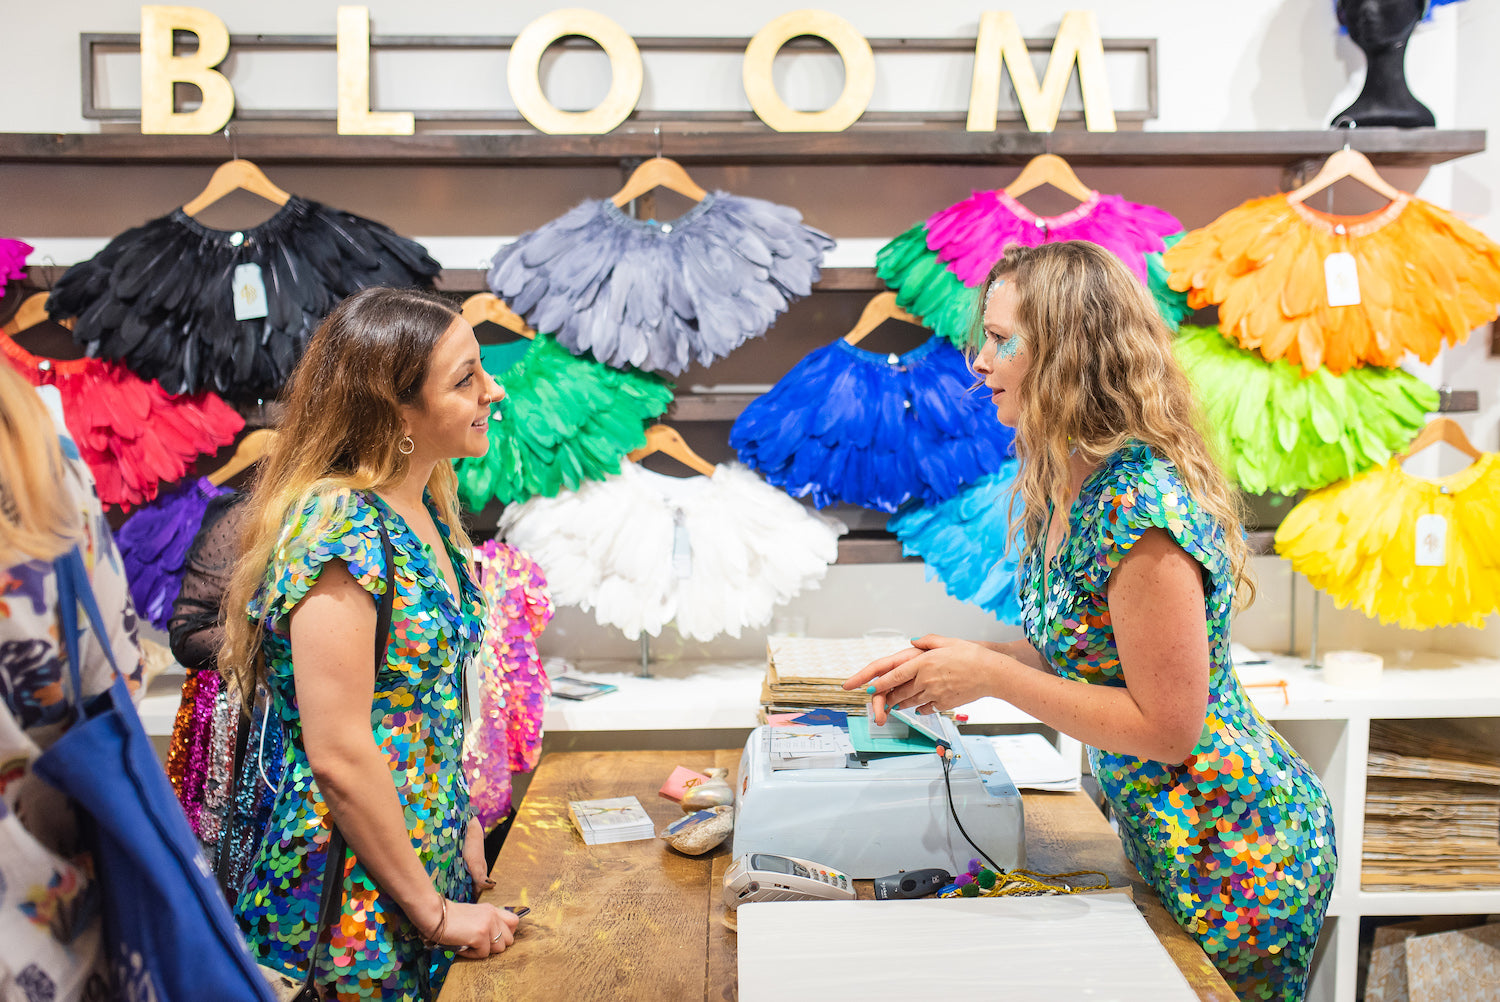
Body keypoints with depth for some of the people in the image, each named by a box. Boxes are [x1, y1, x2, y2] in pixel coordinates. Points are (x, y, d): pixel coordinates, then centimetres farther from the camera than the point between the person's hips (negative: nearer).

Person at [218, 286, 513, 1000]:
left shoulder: (423, 508, 4)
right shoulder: (337, 523, -23)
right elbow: (338, 754, -24)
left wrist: (461, 823, 9)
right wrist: (434, 911, -16)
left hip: (429, 855, 8)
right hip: (355, 898, -8)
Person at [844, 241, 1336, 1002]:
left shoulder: (1139, 507, -28)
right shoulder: (1068, 486, 0)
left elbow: (1166, 726, -25)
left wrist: (990, 675, -22)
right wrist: (946, 661, -4)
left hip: (1236, 861, -9)